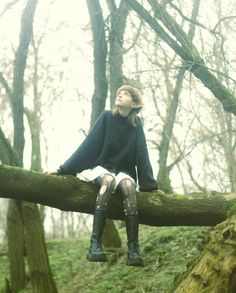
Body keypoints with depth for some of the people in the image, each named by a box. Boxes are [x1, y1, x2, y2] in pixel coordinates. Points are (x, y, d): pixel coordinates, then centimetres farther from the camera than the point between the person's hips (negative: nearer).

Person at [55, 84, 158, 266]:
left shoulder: (136, 125, 4)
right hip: (101, 167, -2)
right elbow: (89, 145, -4)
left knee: (128, 186, -34)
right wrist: (63, 169, -9)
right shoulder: (107, 117, -1)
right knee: (109, 180, -37)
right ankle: (95, 244, -47)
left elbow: (142, 155, 4)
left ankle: (133, 249, -42)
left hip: (123, 172, 2)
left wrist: (151, 185, -2)